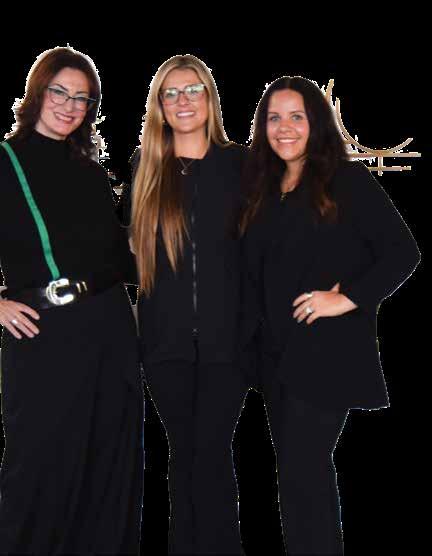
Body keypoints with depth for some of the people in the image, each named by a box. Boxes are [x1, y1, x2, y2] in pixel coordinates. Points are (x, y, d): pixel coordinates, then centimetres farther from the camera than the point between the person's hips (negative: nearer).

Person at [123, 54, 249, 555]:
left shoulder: (239, 163, 3)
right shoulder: (144, 167, 7)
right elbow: (130, 241, 14)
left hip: (226, 334, -1)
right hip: (166, 336, 2)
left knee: (212, 453, -1)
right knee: (183, 452, 10)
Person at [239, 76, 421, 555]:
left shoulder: (349, 180, -4)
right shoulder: (261, 189, 13)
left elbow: (403, 252, -9)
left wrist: (347, 298, -17)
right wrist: (254, 336, 7)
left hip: (325, 352, -6)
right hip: (274, 352, 7)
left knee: (301, 474, -7)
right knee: (301, 472, 14)